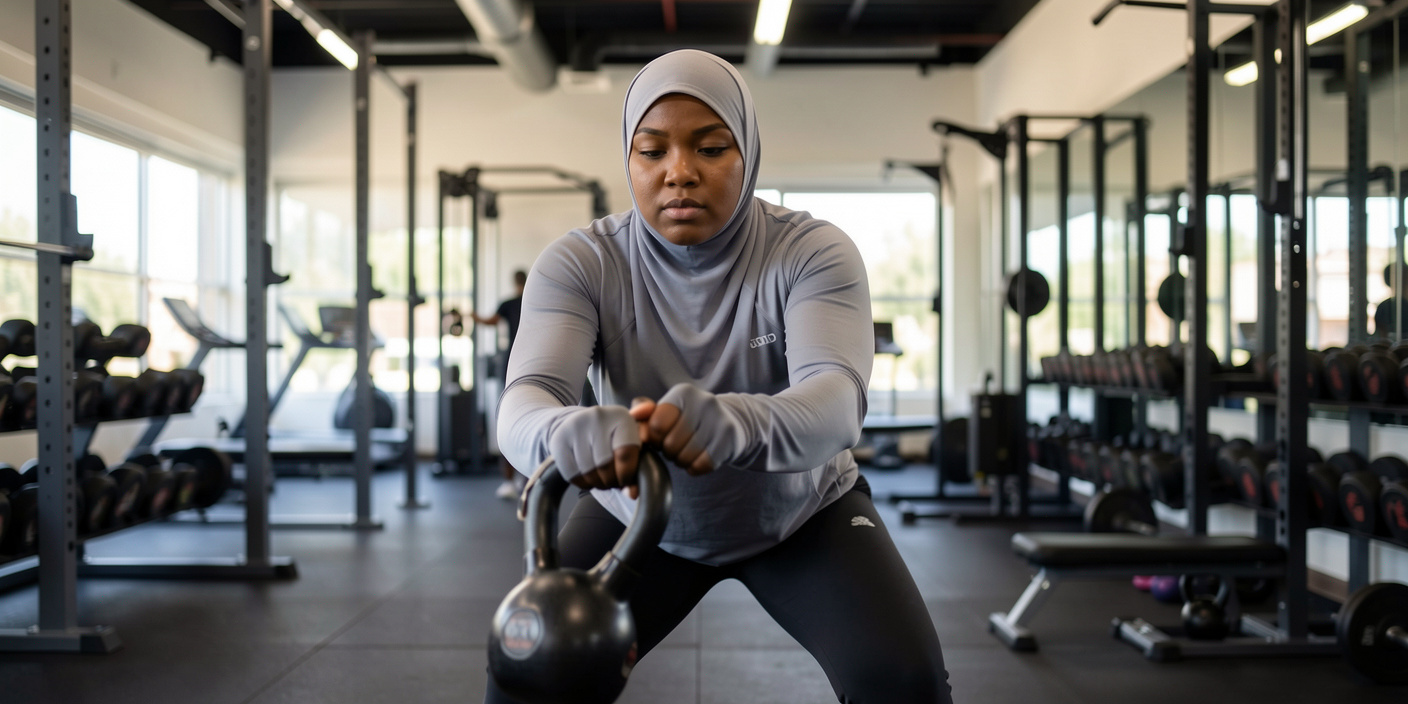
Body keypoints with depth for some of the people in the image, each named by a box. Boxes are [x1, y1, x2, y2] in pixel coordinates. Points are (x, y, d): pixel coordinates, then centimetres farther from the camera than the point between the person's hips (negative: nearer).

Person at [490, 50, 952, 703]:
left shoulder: (813, 252, -21)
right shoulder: (579, 263, -18)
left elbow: (837, 400, -37)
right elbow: (523, 403, -32)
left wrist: (740, 424, -60)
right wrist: (566, 431, -57)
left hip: (804, 509, -1)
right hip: (638, 515, 1)